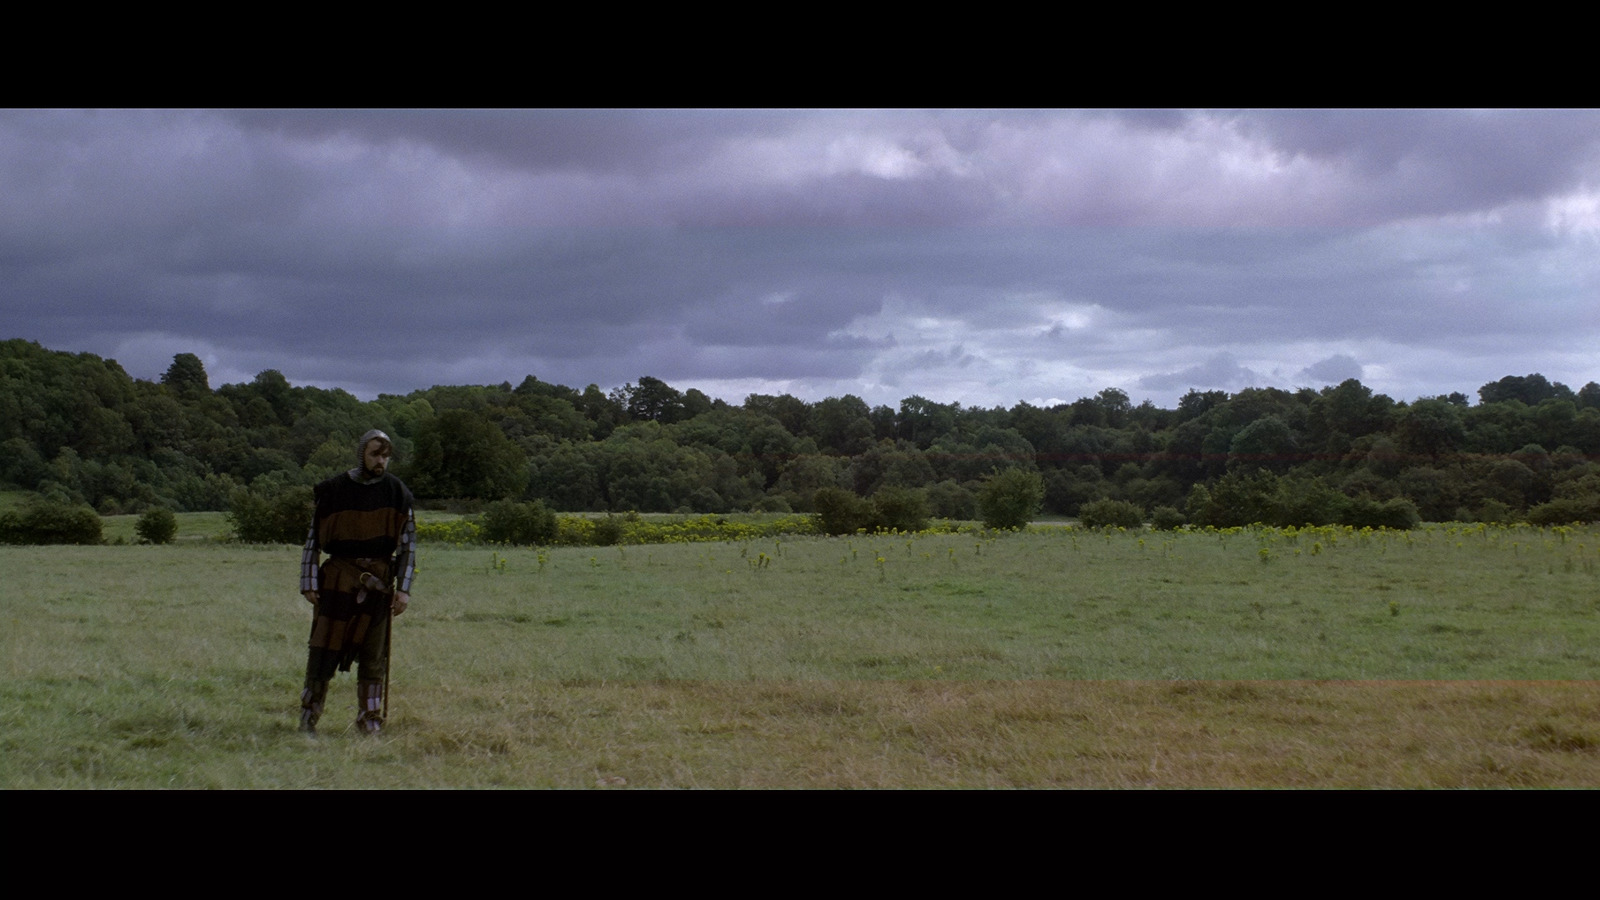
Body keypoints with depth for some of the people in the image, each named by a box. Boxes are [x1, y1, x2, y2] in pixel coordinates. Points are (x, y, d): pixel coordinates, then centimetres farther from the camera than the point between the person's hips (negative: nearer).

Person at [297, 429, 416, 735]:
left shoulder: (396, 492, 3)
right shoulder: (333, 490, 0)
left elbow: (408, 543, 5)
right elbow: (314, 538, 3)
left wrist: (404, 589, -2)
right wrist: (309, 583, -3)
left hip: (378, 582, 1)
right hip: (337, 579, -1)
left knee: (373, 656, 4)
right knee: (324, 649, -3)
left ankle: (370, 724, 12)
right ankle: (308, 719, 7)